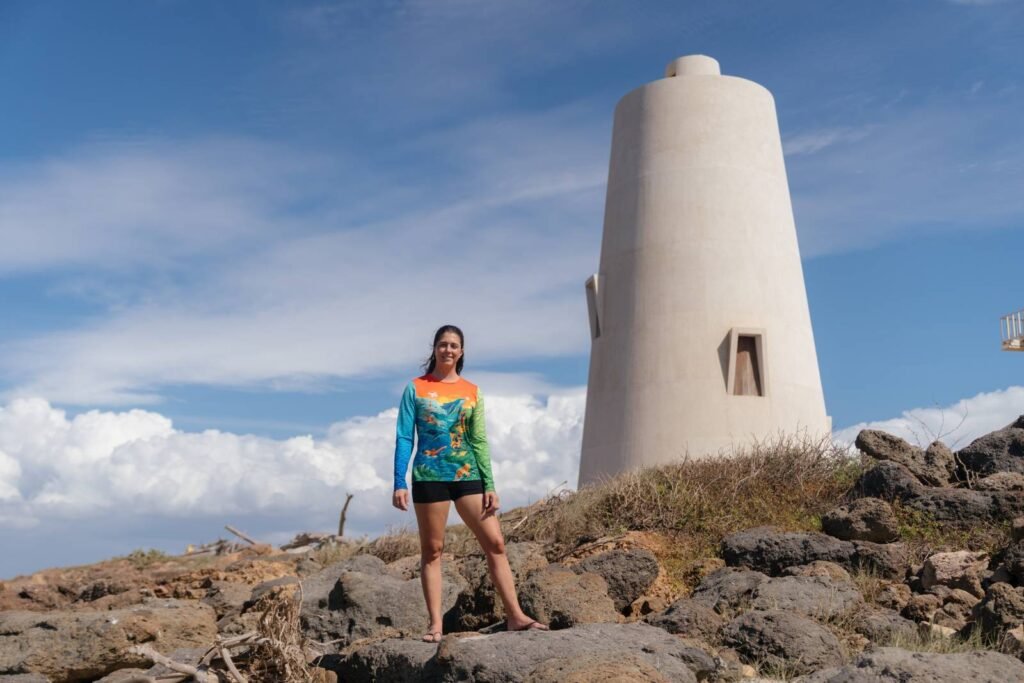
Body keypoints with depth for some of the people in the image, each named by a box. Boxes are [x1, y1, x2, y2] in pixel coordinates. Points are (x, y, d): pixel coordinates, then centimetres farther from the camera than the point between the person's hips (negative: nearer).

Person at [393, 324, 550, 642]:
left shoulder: (472, 392, 9)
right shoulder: (416, 388, 3)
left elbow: (479, 441, 8)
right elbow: (404, 438, 0)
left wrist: (490, 485, 1)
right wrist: (399, 483, -9)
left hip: (467, 475, 2)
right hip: (429, 476, -2)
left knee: (495, 543, -3)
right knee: (432, 550, 3)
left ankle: (515, 615, 1)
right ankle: (435, 624, 10)